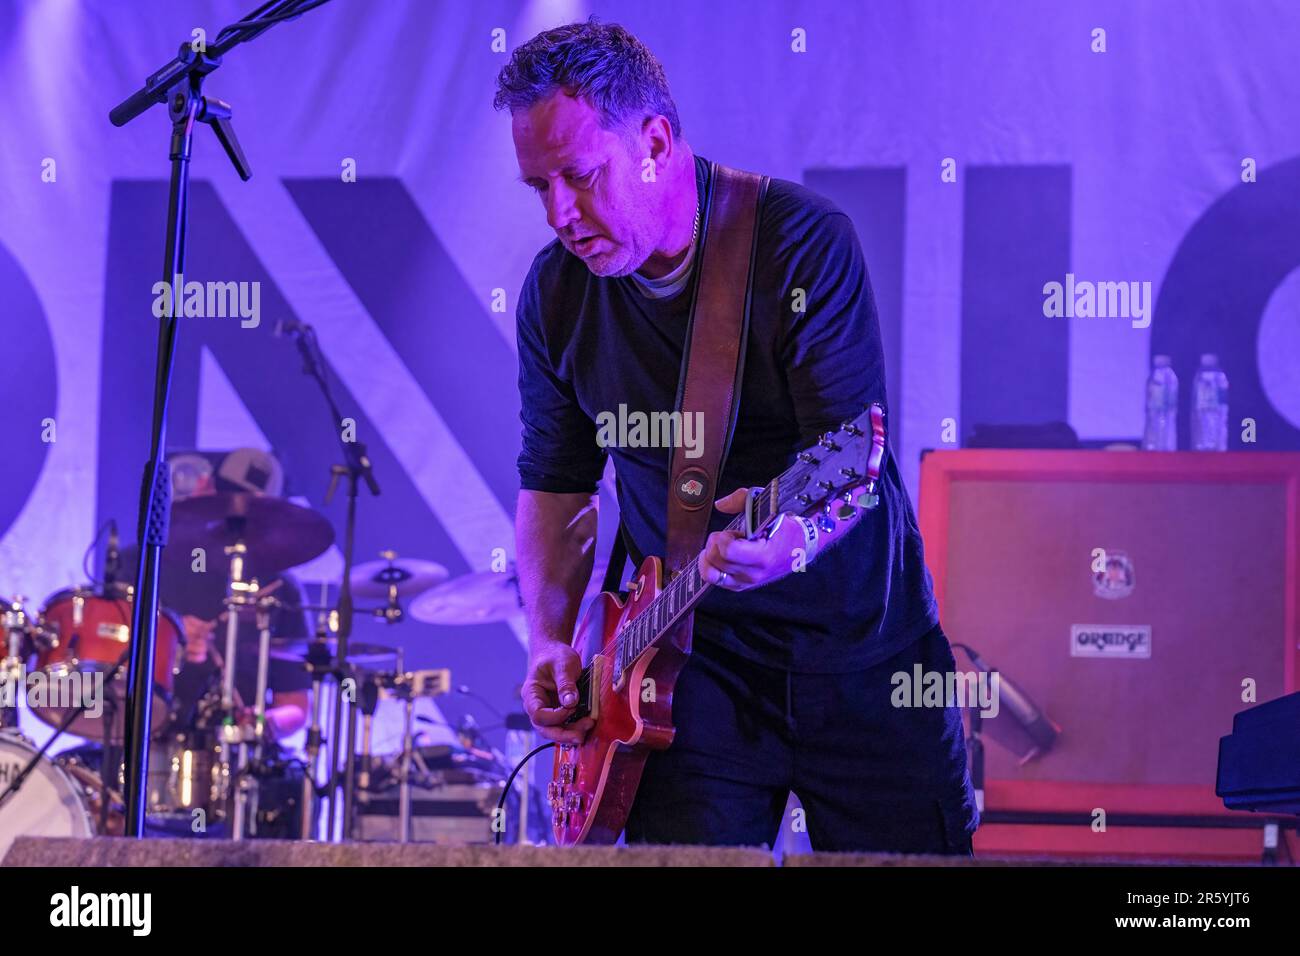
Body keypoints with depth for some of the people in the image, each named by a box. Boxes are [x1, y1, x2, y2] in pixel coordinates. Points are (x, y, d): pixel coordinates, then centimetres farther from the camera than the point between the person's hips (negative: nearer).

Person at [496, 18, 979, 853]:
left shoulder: (803, 242, -14)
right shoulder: (556, 294, 1)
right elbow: (556, 481, 11)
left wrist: (790, 535, -44)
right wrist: (553, 639, -3)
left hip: (862, 645, -3)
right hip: (698, 662, 3)